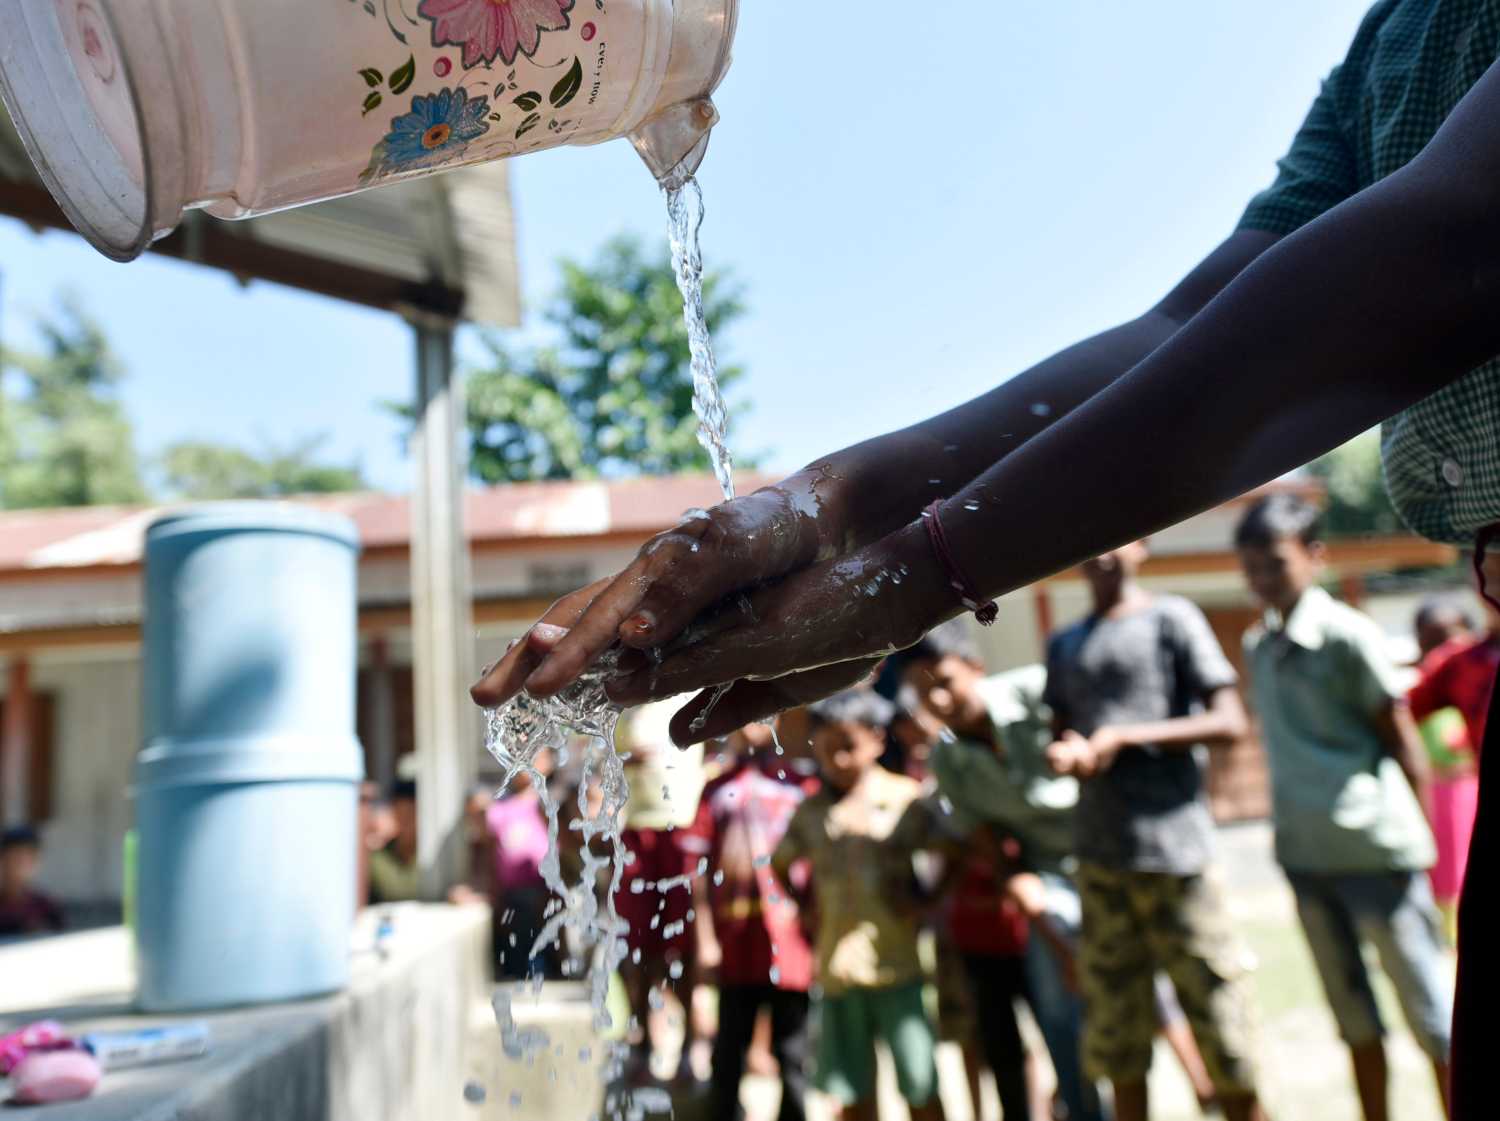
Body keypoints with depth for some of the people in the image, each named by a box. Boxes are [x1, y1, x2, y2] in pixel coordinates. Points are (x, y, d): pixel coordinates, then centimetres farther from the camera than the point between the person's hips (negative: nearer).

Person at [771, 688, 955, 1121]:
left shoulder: (905, 799, -3)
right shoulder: (812, 811, 7)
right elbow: (780, 864, 20)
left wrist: (927, 905, -8)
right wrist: (807, 908, 9)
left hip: (897, 965, -3)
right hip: (836, 968, 3)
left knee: (920, 1084, 4)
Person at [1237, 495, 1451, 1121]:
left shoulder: (1347, 635, -10)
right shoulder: (1258, 647, 9)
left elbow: (1403, 740, -7)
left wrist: (1421, 837, -7)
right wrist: (1290, 835, 11)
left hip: (1376, 850, -6)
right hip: (1305, 854, 6)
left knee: (1429, 1010, 5)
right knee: (1353, 1014, 16)